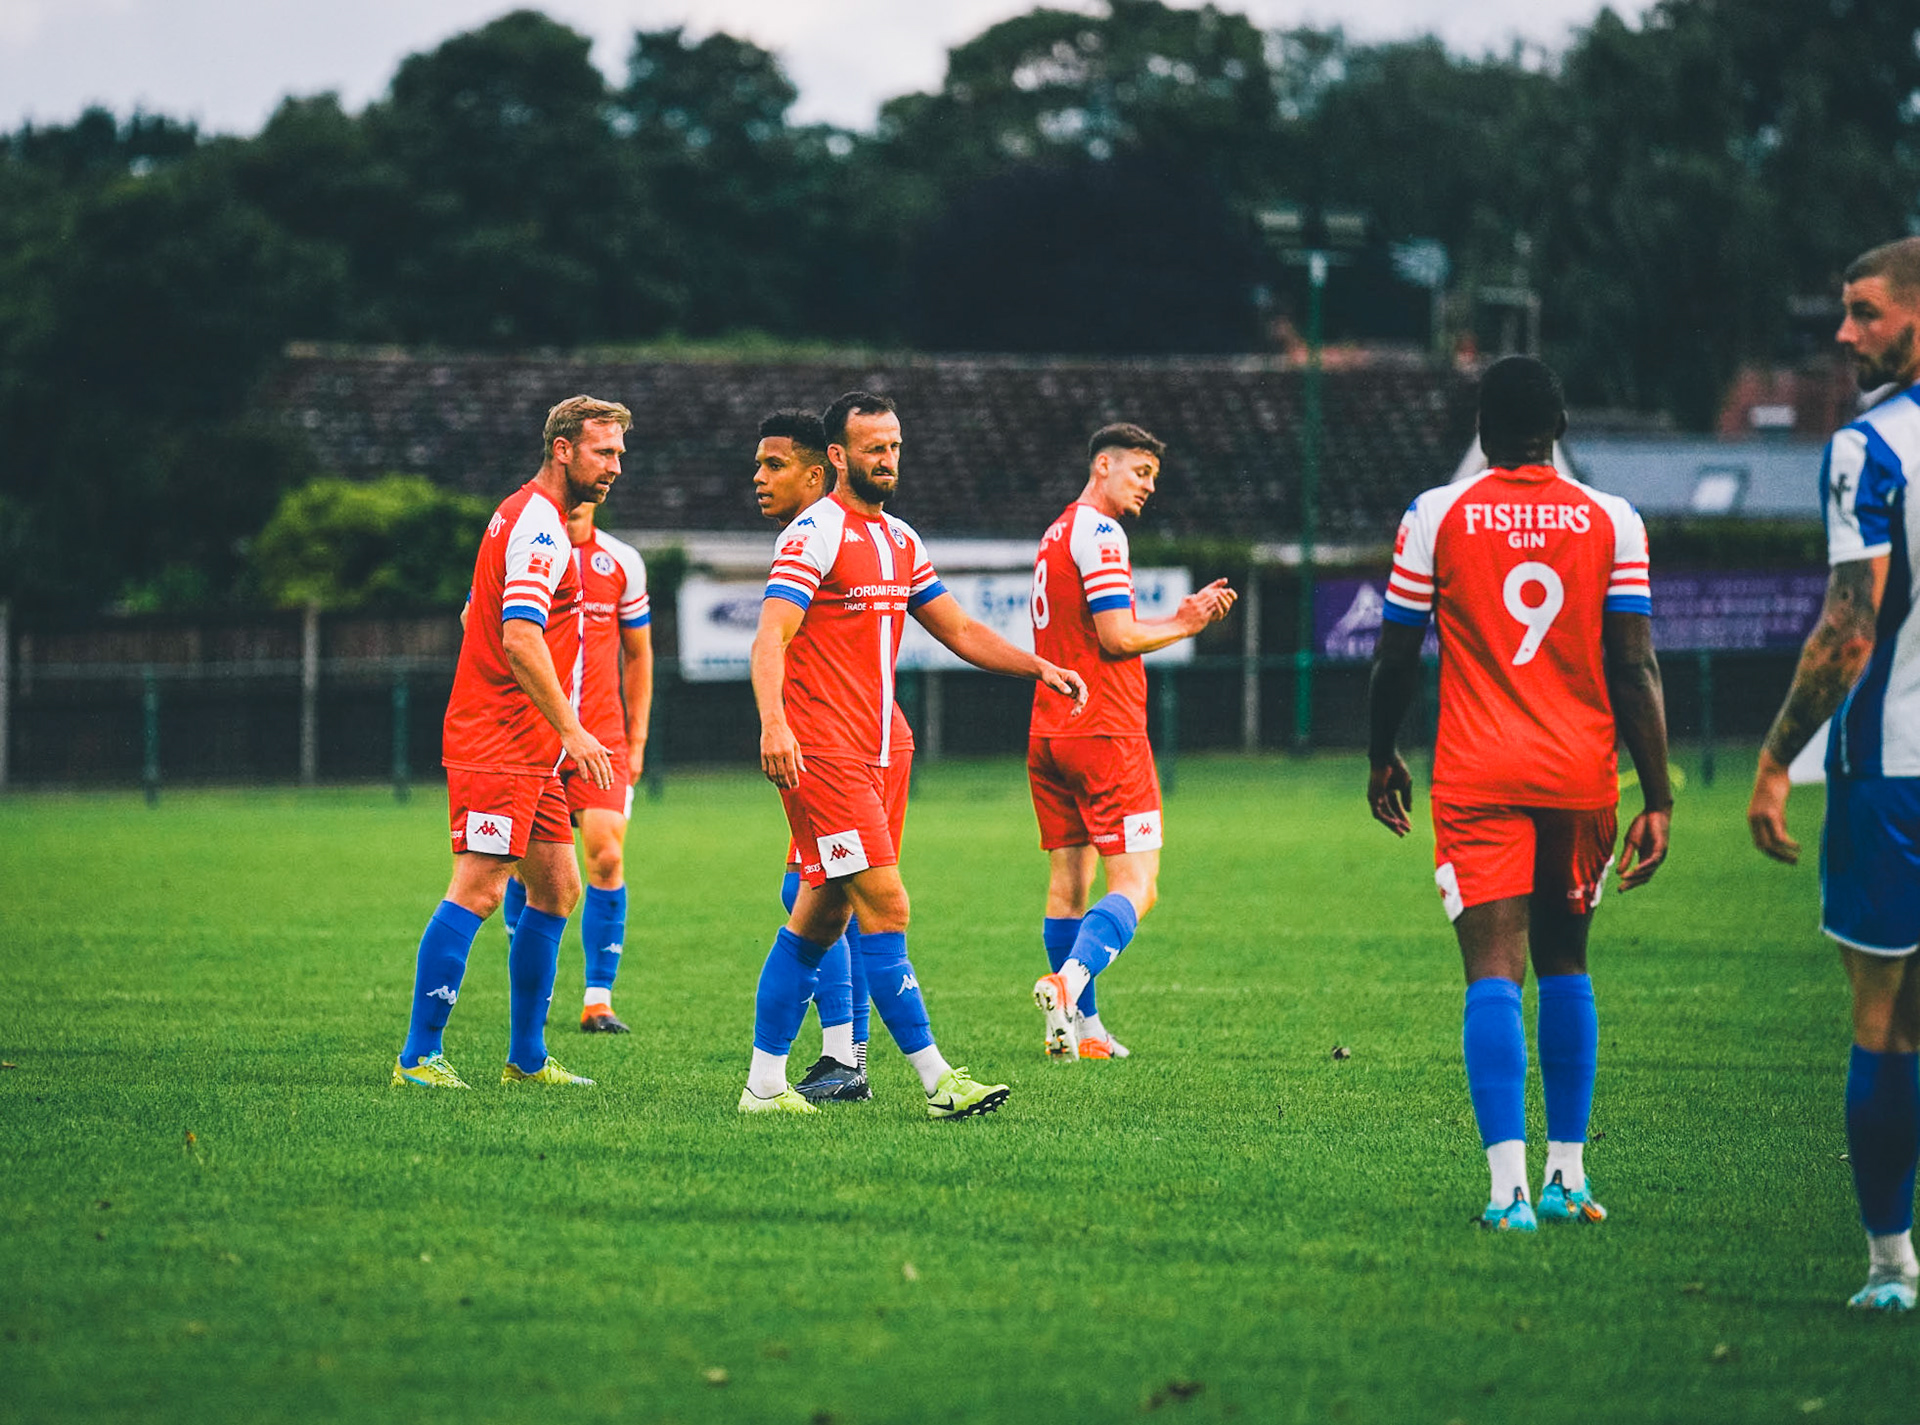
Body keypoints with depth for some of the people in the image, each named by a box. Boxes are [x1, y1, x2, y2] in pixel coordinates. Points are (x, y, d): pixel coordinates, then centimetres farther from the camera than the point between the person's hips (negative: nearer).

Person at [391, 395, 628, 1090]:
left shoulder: (526, 515, 18)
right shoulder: (539, 525, -15)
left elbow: (477, 616, 27)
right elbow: (520, 640, -25)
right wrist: (572, 729, -24)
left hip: (528, 752, 11)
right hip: (499, 746, -11)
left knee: (557, 887, 11)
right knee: (478, 889, -12)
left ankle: (527, 1057, 16)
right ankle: (419, 1057, -11)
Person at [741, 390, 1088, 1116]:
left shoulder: (899, 541, 17)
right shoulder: (815, 534, -10)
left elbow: (959, 631, 24)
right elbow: (771, 637, -19)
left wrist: (1040, 667, 11)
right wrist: (774, 724, -34)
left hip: (871, 756, 9)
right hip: (821, 754, -9)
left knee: (818, 919, 9)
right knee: (885, 907, -12)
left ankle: (764, 1084, 13)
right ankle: (938, 1082, -13)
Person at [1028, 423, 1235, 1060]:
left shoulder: (1057, 534, 19)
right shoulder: (1099, 533, -11)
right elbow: (1116, 636, -17)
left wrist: (1178, 617, 12)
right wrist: (1184, 627, -2)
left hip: (1050, 732, 9)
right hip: (1105, 729, -9)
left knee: (1068, 882, 11)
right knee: (1135, 884, -10)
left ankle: (1082, 1027, 13)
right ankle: (1070, 979, -30)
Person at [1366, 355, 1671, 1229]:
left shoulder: (1435, 518, -1)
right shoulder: (1612, 523, 1)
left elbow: (1395, 659, 4)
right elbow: (1634, 668, -2)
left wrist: (1382, 761, 20)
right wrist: (1657, 801, 1)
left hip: (1477, 777, -2)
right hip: (1582, 776, 2)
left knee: (1494, 975, -6)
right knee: (1564, 966, 18)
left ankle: (1510, 1188, -19)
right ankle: (1566, 1174, 20)